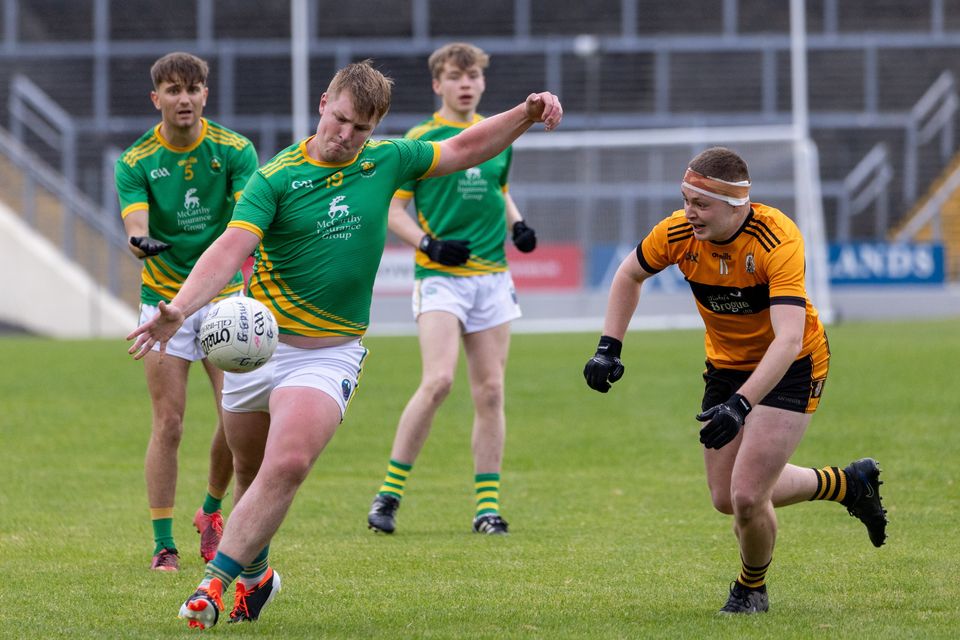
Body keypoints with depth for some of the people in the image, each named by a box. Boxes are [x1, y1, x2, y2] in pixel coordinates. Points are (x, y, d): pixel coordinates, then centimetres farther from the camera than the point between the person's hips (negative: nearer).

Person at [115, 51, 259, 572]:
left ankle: (212, 510, 22)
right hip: (164, 299, -1)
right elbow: (136, 221, -19)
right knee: (168, 423, -6)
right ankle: (163, 542, 0)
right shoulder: (135, 162, -6)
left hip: (225, 297, 1)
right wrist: (140, 241, -43)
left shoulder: (234, 150, -5)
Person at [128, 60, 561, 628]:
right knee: (251, 473, 14)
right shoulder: (277, 178, -9)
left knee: (287, 467, -21)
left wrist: (527, 113, 3)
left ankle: (217, 582, -18)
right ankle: (256, 575, 38)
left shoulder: (385, 162, 2)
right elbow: (231, 248, -21)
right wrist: (180, 308, -36)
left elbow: (465, 149, 16)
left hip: (331, 353, 0)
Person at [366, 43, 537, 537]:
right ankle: (389, 492, -9)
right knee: (438, 380, -19)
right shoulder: (421, 141, -2)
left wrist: (518, 225, 7)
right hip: (440, 276, -5)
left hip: (492, 278, 5)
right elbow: (393, 208, -2)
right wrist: (429, 244, -17)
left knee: (490, 391, 3)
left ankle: (488, 506, 9)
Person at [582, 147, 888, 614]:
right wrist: (609, 347, -4)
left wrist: (740, 405, -52)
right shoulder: (678, 233, -18)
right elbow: (629, 275, 5)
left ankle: (752, 589, 18)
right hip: (726, 363, 6)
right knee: (727, 499, 10)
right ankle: (849, 484, 33)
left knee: (747, 496, -16)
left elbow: (788, 340, -42)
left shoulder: (778, 240, -34)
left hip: (790, 367, -6)